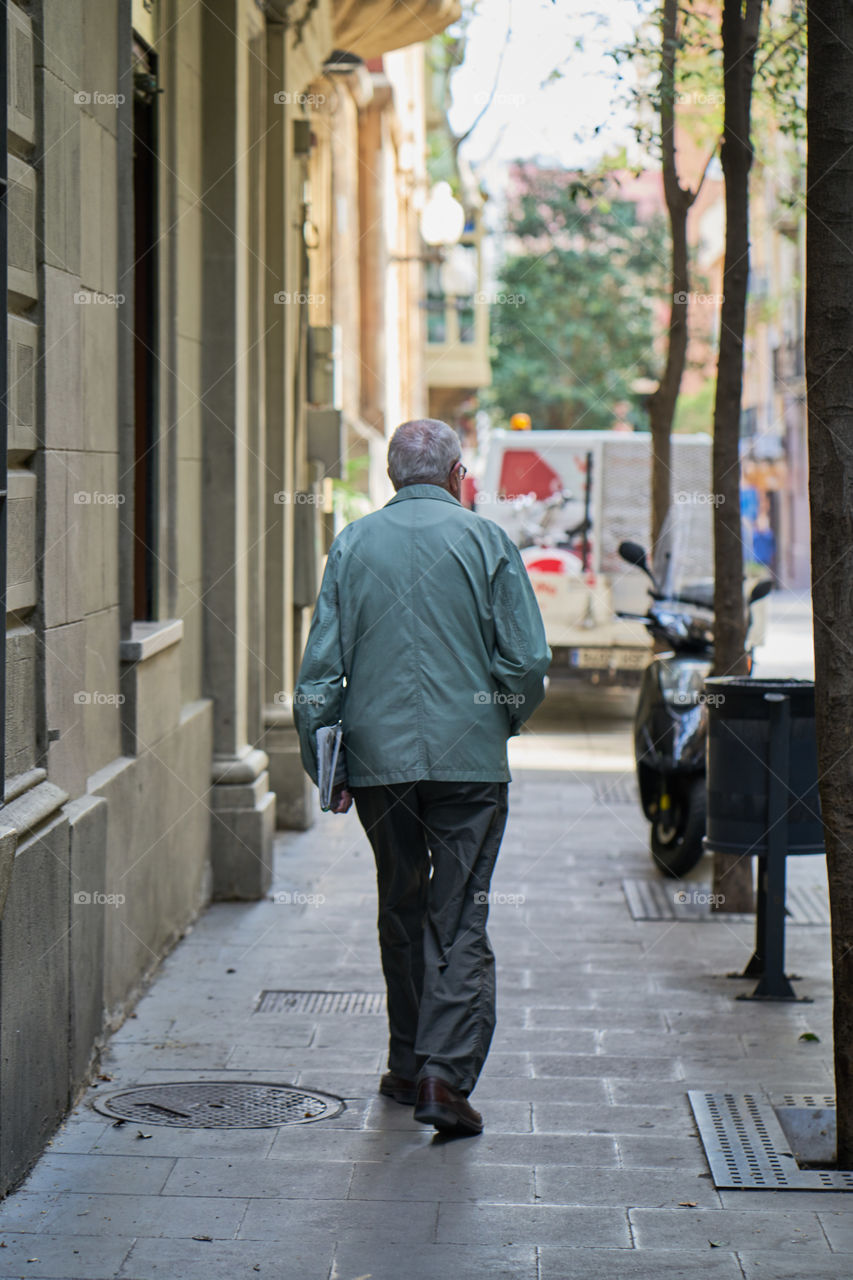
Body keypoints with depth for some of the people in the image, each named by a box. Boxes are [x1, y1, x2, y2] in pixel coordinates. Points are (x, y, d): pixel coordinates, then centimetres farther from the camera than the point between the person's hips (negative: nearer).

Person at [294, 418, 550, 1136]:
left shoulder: (353, 545, 5)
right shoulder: (486, 541, -2)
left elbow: (320, 669, 2)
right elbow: (528, 661, -6)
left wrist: (324, 766, 10)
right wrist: (506, 720, 13)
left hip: (378, 758, 3)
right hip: (469, 758, -3)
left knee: (401, 914, 16)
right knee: (460, 921, -2)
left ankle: (409, 1066, 24)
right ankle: (446, 1073, -13)